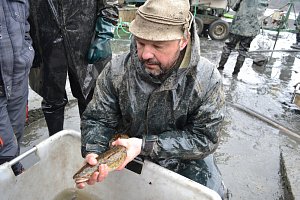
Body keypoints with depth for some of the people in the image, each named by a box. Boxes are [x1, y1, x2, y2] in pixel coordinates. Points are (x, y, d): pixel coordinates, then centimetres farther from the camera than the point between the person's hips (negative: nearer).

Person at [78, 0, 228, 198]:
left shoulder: (207, 78, -22)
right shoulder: (117, 70, -17)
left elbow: (205, 138, -19)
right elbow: (98, 119, -8)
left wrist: (145, 145, -28)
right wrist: (92, 152, -31)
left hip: (185, 161, -1)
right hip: (126, 155, 2)